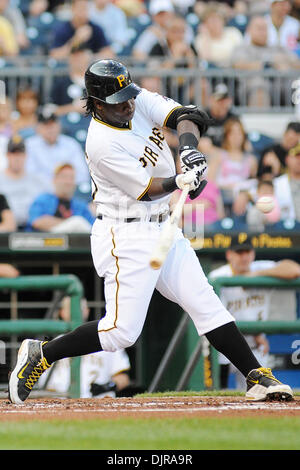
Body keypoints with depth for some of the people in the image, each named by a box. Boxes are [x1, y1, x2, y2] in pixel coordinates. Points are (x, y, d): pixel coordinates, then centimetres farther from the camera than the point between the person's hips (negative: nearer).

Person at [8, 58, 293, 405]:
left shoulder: (140, 101, -1)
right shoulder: (102, 143, -22)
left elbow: (189, 116, -8)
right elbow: (145, 189, -20)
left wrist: (188, 143, -28)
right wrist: (180, 181, -36)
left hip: (164, 230, 8)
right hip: (127, 239, -8)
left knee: (206, 305, 5)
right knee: (122, 331, -9)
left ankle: (257, 378, 6)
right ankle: (40, 355, 5)